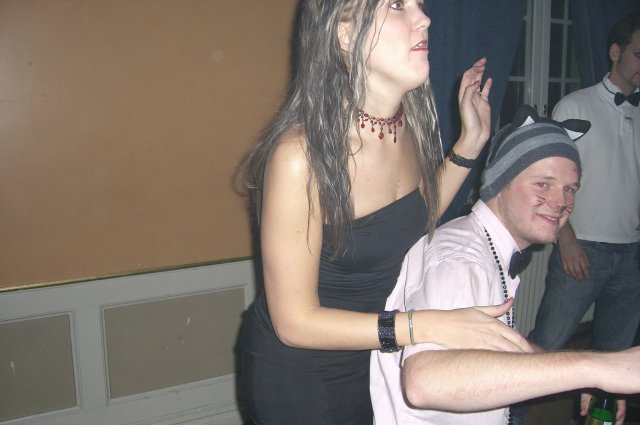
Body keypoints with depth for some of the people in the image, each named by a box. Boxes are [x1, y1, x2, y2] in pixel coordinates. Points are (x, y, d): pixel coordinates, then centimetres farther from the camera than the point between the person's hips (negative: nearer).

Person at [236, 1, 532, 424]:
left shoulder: (410, 123, -10)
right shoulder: (301, 154, -30)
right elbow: (296, 322, -24)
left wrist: (471, 141, 0)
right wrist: (429, 327, -30)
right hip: (295, 374, -6)